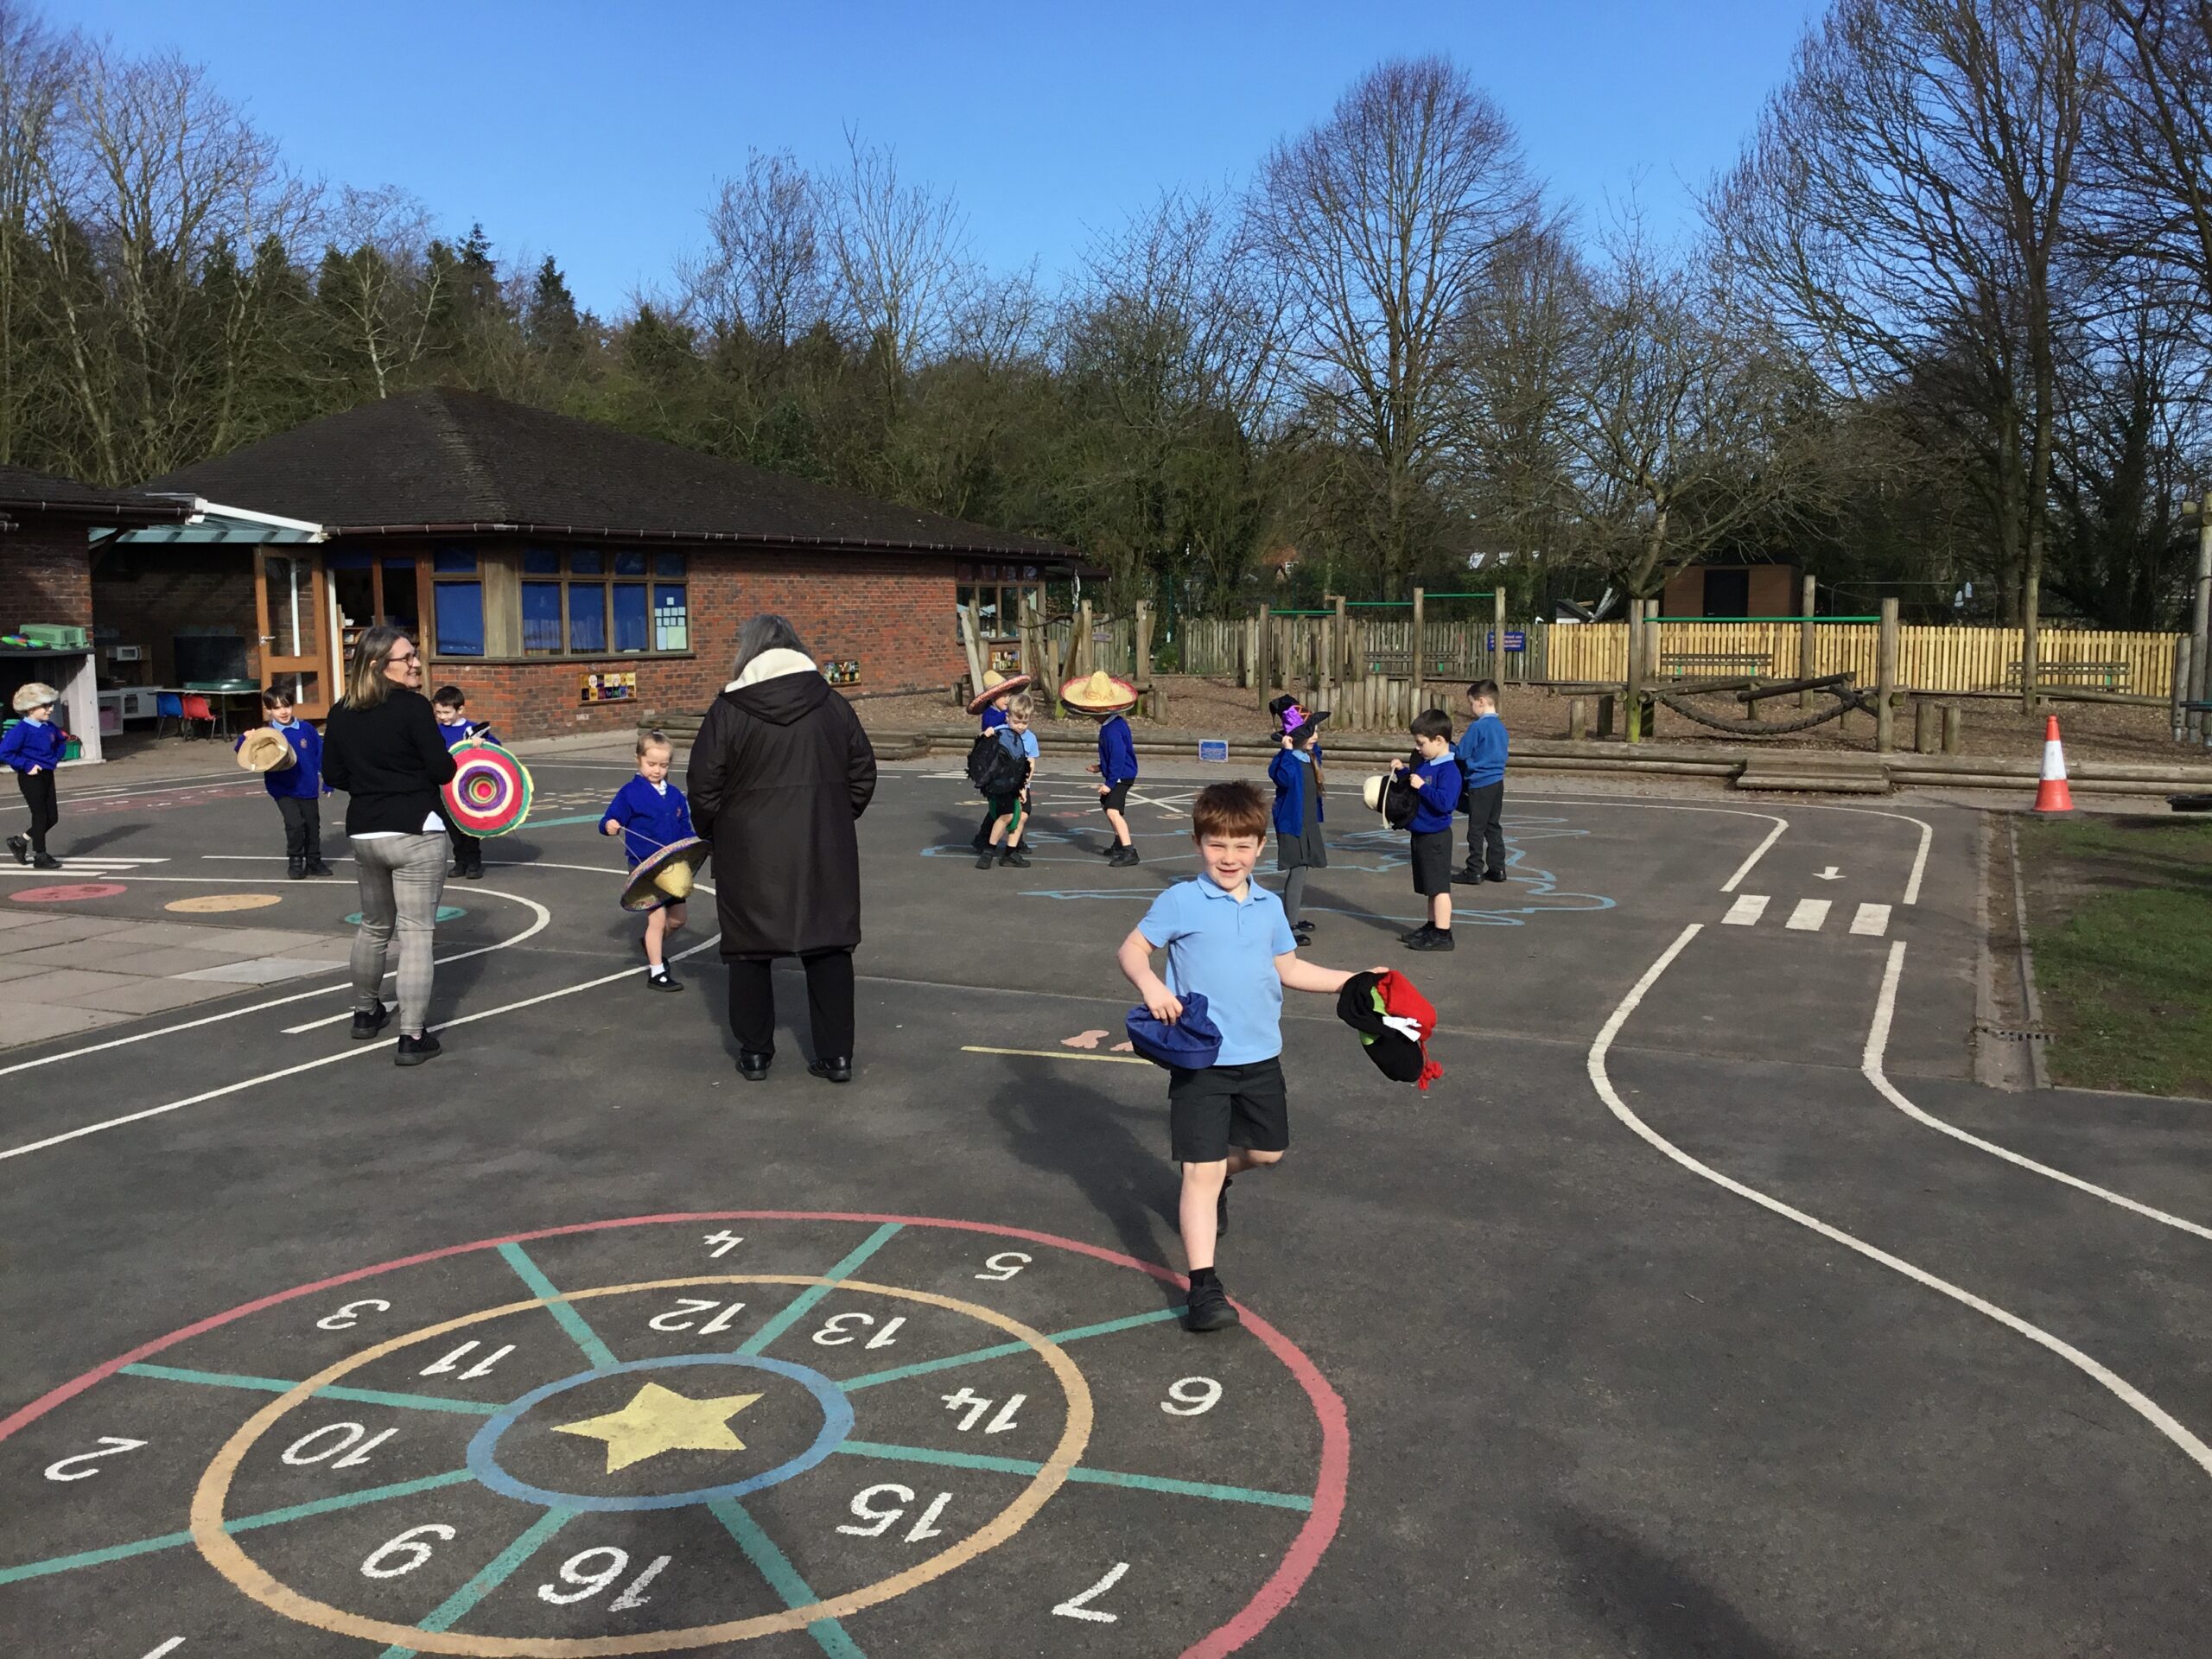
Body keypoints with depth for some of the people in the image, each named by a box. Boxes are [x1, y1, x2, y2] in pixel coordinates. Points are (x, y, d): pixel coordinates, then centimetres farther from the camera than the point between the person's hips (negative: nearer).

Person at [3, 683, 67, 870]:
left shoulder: (50, 727, 6)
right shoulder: (22, 730, -16)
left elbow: (62, 742, 25)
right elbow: (5, 752, -22)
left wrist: (55, 759, 9)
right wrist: (27, 765, -19)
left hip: (47, 775, 7)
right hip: (31, 778, -7)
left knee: (52, 817, 9)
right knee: (40, 816, -2)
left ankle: (20, 842, 28)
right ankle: (40, 856, 9)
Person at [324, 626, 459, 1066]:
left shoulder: (341, 714, 5)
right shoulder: (412, 706, -13)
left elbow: (334, 774, 11)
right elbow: (442, 770, -15)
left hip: (363, 833, 6)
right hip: (415, 832, -6)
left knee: (373, 926, 24)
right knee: (416, 933, -3)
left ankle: (365, 1013, 40)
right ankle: (413, 1037, -6)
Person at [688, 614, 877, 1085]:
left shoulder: (728, 711, -7)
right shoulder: (833, 706, 2)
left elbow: (704, 787, -4)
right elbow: (862, 774, 7)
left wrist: (712, 832, 13)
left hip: (750, 852, -2)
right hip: (824, 851, 2)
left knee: (750, 949, 11)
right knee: (829, 948, 9)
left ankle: (754, 1053, 18)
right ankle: (836, 1054, 10)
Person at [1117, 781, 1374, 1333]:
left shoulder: (1270, 907, 7)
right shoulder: (1181, 902, -9)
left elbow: (1288, 968, 18)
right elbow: (1131, 949, -8)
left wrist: (1352, 981, 16)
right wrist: (1150, 985, -27)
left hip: (1260, 1055, 6)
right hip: (1200, 1059, -5)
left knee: (1266, 1151, 18)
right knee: (1201, 1170, -8)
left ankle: (1214, 1184, 50)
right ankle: (1204, 1286, -5)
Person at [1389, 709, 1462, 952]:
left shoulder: (1448, 770, -20)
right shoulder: (1425, 764, 8)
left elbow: (1445, 803, -29)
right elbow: (1413, 785, 23)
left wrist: (1422, 786, -26)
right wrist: (1402, 771, 8)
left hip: (1435, 837, -9)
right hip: (1421, 834, 9)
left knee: (1439, 886, -4)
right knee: (1430, 886, 18)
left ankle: (1442, 935, 0)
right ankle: (1432, 926, 28)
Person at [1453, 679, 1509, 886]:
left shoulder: (1477, 727, -16)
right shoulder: (1500, 727, 9)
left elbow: (1461, 753, -11)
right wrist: (1467, 740, 18)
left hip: (1480, 785, -8)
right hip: (1497, 782, 8)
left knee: (1476, 829, -1)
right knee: (1494, 827, 13)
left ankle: (1474, 870, 2)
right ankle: (1497, 869, 15)